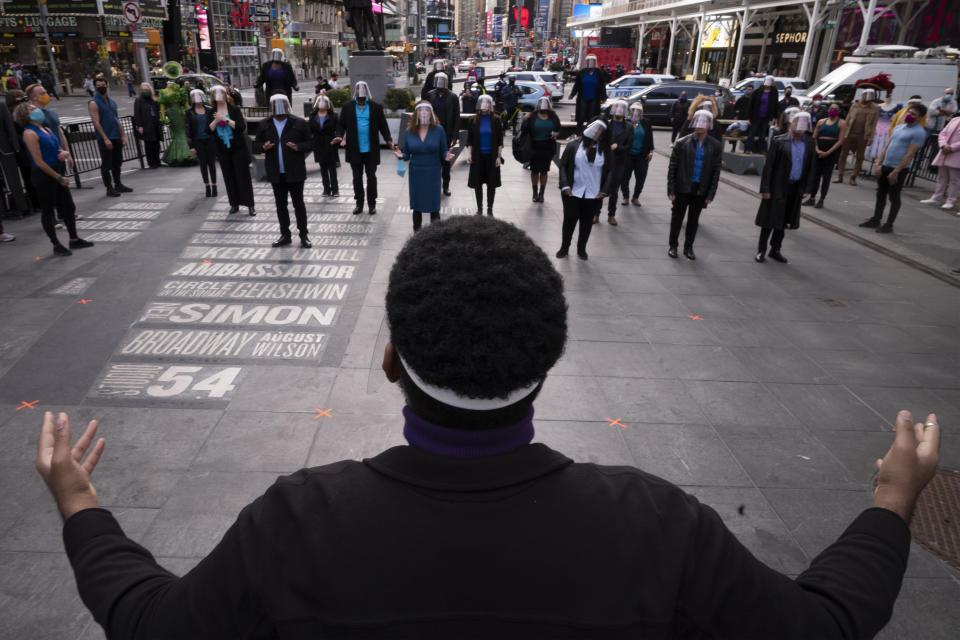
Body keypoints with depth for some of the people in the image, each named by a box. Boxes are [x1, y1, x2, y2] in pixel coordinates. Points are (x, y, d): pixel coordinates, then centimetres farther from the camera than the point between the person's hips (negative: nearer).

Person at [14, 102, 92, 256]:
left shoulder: (45, 129, 13)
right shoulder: (30, 133, -13)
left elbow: (56, 148, 23)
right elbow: (39, 162, -17)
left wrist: (64, 152, -2)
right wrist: (59, 178, -17)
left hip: (57, 172, 8)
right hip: (43, 176, -8)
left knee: (69, 207, 13)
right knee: (48, 210, 2)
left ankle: (74, 239, 25)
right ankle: (56, 245, 9)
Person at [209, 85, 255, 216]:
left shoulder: (234, 109, -3)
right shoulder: (212, 112, 6)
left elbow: (242, 126, -15)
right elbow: (208, 130, -1)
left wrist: (225, 119, -18)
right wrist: (216, 120, -15)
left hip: (238, 148, -3)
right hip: (223, 150, 3)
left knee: (243, 176, -4)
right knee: (229, 177, 6)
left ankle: (250, 205, -1)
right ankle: (234, 204, 15)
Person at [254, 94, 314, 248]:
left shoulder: (299, 123, -1)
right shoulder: (264, 126, 9)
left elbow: (311, 143, -1)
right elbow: (255, 146, 10)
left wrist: (298, 147, -20)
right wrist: (263, 147, -12)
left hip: (295, 172, -3)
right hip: (276, 174, 4)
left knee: (298, 204, 2)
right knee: (280, 205, 10)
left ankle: (304, 235, 10)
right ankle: (285, 235, 20)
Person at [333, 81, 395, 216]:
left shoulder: (376, 107, 1)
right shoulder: (347, 107, 4)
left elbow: (383, 126, 1)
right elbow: (341, 124, 7)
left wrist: (389, 141, -12)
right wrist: (339, 136, -12)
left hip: (371, 149, -1)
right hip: (355, 149, 1)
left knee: (371, 176, 6)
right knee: (357, 177, 9)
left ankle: (372, 204, 15)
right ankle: (359, 204, 19)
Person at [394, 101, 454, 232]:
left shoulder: (438, 130, -4)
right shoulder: (409, 131, 1)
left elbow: (443, 151, 1)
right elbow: (407, 154, 6)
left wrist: (446, 156, -21)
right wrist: (401, 155, -16)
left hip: (433, 173, -2)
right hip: (416, 173, 2)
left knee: (434, 205, 1)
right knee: (417, 206, 8)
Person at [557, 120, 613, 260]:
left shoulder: (605, 150, 1)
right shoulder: (573, 146, -2)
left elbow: (611, 170, 5)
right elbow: (563, 165, -1)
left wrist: (604, 191, -3)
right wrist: (565, 186, -10)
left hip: (593, 195, 2)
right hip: (573, 193, -1)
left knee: (587, 222, 10)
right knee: (569, 220, 4)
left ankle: (581, 249, 27)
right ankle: (564, 248, 22)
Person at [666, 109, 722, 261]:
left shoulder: (716, 146, -1)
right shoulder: (682, 143, -5)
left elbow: (716, 172, 0)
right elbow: (672, 168, -5)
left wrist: (710, 195, -4)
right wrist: (671, 190, -9)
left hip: (701, 191, 1)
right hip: (682, 190, -1)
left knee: (694, 220, 12)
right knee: (677, 218, 10)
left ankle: (688, 247, 26)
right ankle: (673, 246, 26)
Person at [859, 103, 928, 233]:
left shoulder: (919, 132, -10)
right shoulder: (899, 127, 15)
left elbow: (909, 155, -15)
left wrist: (895, 172, -19)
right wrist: (878, 163, 6)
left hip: (899, 169, -7)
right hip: (885, 166, 7)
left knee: (894, 197, 0)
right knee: (881, 194, 13)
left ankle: (889, 225, 8)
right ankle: (876, 220, 23)